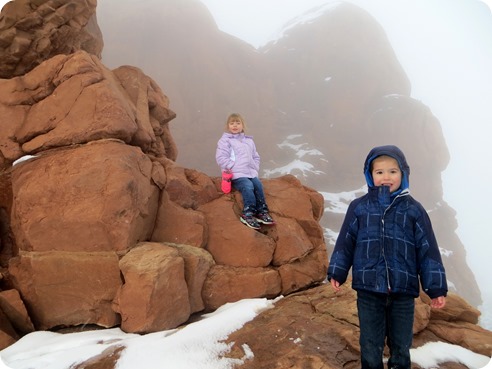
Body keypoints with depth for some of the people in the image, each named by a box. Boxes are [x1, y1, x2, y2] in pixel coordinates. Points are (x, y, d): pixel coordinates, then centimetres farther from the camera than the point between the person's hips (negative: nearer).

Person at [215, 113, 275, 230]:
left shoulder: (249, 141, 21)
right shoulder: (225, 140, 2)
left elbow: (255, 157, 26)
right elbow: (221, 158, -7)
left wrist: (255, 169, 9)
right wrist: (233, 167, -12)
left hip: (251, 173, 6)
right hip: (236, 174, -6)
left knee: (258, 185, -18)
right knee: (248, 187, -29)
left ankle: (262, 211, -11)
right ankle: (248, 214, -27)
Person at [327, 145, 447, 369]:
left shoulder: (414, 210, -1)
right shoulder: (359, 207, 0)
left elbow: (428, 250, 1)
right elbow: (345, 242, 6)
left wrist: (436, 288, 0)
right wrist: (337, 273, 4)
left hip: (403, 290, 0)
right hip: (368, 290, 0)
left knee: (401, 346, 16)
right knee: (370, 345, 12)